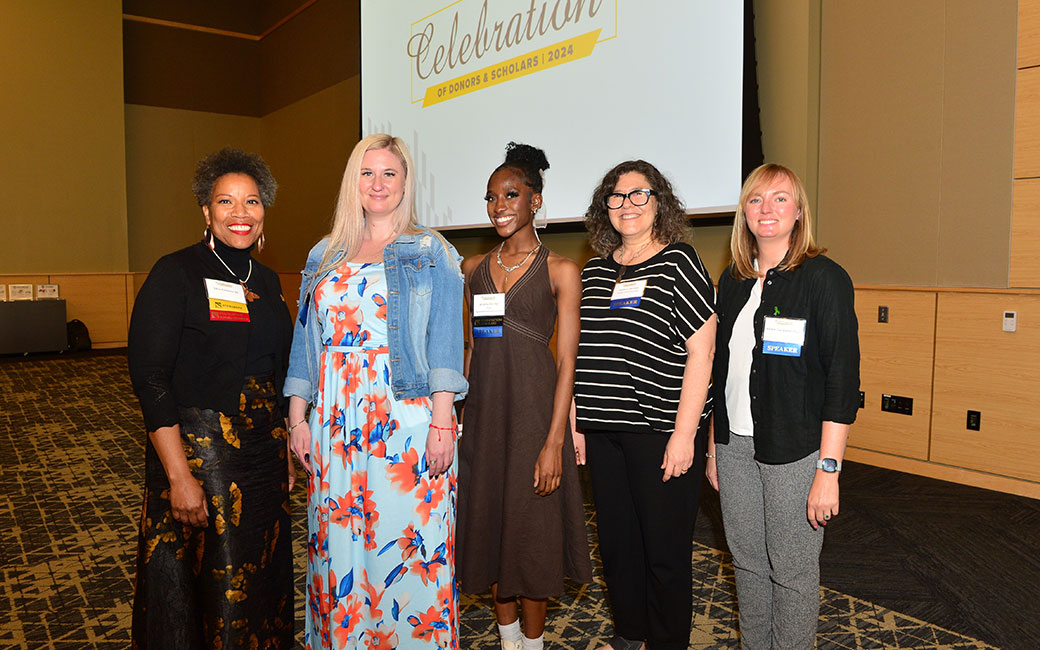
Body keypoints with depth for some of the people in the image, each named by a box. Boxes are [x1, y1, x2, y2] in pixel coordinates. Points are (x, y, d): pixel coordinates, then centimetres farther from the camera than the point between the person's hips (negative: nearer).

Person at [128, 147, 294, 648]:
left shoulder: (266, 281, 9)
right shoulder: (176, 274, -9)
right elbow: (149, 378, -15)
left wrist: (286, 453, 12)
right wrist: (180, 475, -21)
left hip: (264, 454, 6)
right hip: (198, 450, -6)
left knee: (259, 577, 15)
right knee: (203, 583, 6)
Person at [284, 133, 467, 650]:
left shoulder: (432, 253, 3)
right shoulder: (325, 256, 14)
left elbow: (444, 341, -5)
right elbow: (305, 341, 13)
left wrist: (442, 423, -13)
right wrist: (298, 418, 6)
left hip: (406, 416, -3)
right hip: (336, 420, 4)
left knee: (406, 545, 0)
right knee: (337, 544, 9)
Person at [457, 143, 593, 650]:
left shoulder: (560, 271, -4)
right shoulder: (474, 269, 10)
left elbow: (566, 361, -8)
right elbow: (472, 346, 14)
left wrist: (554, 441, -15)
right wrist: (454, 414, 8)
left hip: (533, 409, -5)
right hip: (482, 411, 5)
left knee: (531, 531, 5)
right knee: (488, 523, 13)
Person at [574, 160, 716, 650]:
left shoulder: (679, 263, -6)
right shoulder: (594, 270, 11)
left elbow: (701, 352, -10)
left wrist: (684, 433, -15)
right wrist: (573, 422, 11)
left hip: (661, 428, -5)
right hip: (602, 430, 6)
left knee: (665, 548, 7)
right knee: (616, 540, 16)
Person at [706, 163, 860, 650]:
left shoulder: (824, 279, -9)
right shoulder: (733, 280, 8)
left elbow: (843, 381, -13)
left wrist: (828, 470, -17)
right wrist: (713, 447, 13)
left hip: (795, 450, -5)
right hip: (735, 445, 6)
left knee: (792, 570, 7)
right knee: (747, 562, 17)